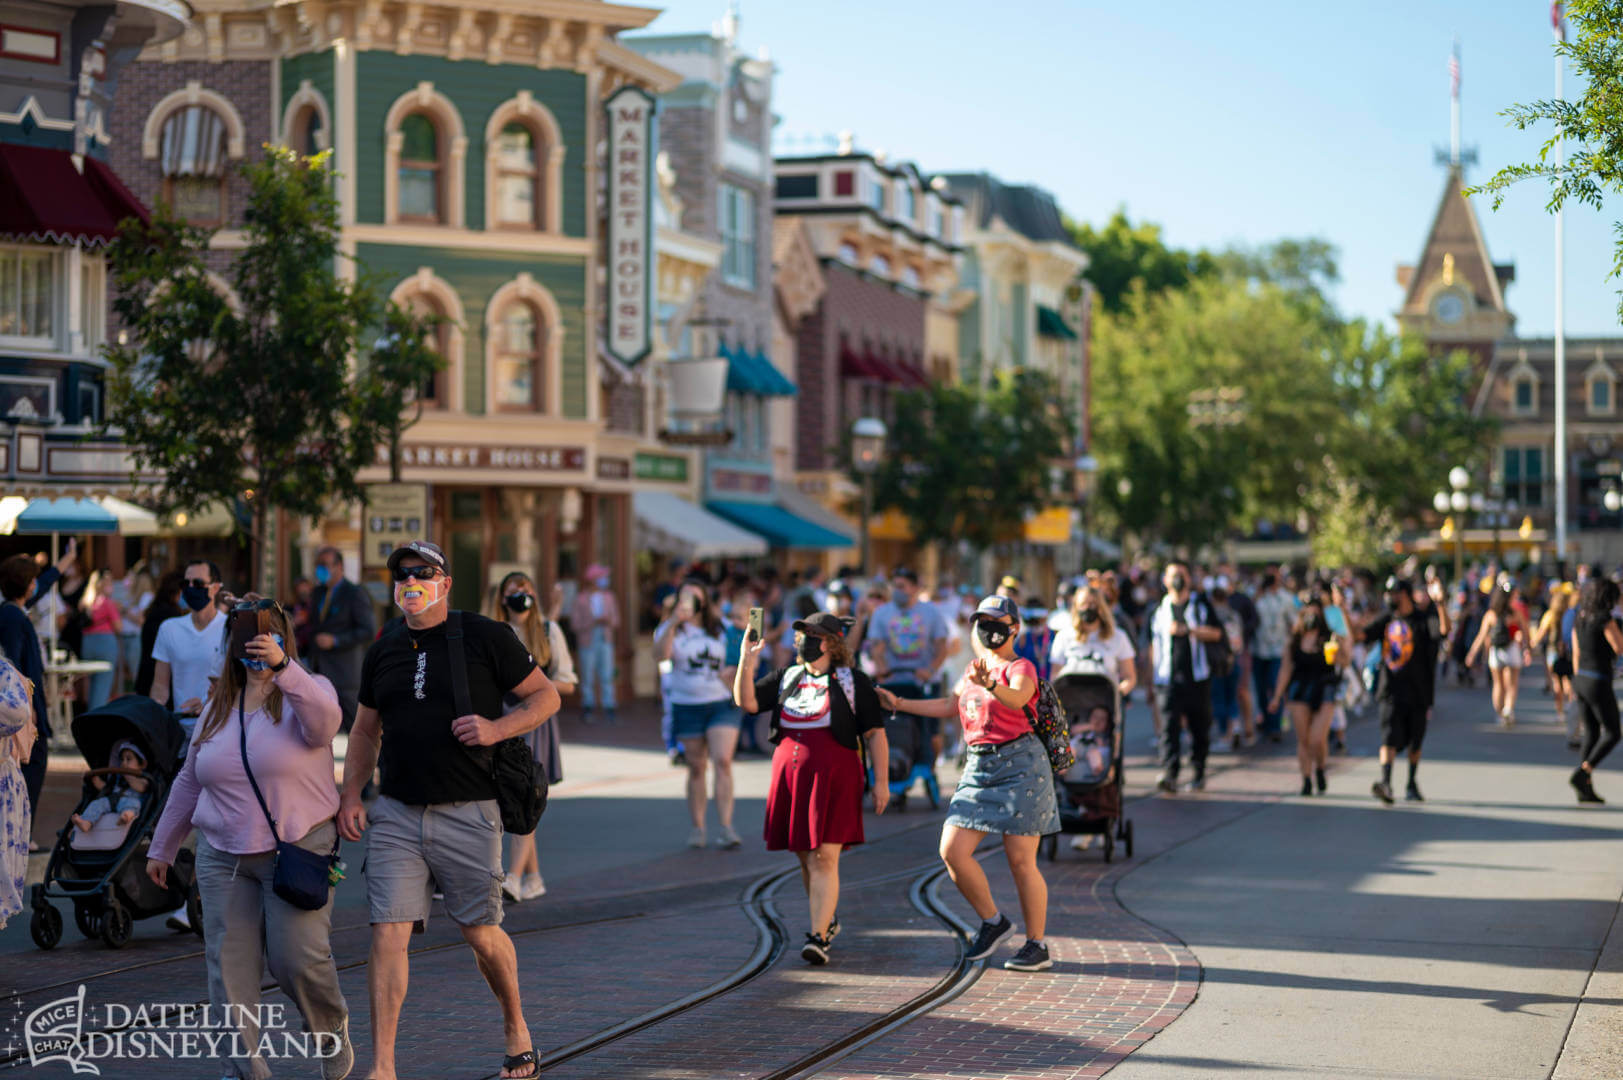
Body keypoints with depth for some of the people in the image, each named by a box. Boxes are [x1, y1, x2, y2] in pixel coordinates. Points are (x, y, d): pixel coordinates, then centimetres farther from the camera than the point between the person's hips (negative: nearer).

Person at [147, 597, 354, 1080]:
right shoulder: (218, 707, 14)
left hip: (299, 850, -5)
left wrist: (281, 667, -40)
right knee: (229, 966, -3)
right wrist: (162, 847, 26)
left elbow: (324, 720, -27)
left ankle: (332, 1026, 16)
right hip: (224, 856, 5)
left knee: (298, 958, -12)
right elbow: (189, 782, 23)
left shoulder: (305, 692, -1)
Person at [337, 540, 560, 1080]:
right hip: (396, 813, 3)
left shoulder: (486, 638, -2)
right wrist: (350, 796, 8)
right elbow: (365, 731, 21)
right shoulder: (383, 651, 11)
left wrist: (495, 729, -15)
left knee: (480, 932, 5)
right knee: (388, 932, -6)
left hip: (468, 813, -3)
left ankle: (515, 1024, 33)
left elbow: (546, 696, 2)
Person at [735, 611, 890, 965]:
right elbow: (746, 701, 4)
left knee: (824, 858, -12)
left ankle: (818, 937, -16)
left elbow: (874, 733, 1)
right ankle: (828, 919, 33)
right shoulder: (787, 678, 14)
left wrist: (881, 781, -4)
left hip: (834, 778, -5)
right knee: (805, 858, 13)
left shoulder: (853, 682, 2)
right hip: (790, 776, 5)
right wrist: (747, 661, -9)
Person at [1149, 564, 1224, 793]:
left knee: (1199, 727, 4)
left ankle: (1198, 773, 16)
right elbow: (1154, 643, 20)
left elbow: (1216, 632, -3)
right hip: (1169, 679, 1)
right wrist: (1155, 672, 15)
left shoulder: (1200, 604, 8)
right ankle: (1169, 774, -25)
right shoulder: (1160, 609, 14)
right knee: (1169, 725, -14)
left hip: (1197, 678, -1)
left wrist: (1188, 630, -14)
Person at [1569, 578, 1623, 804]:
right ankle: (1583, 772, -13)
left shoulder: (1579, 619, 8)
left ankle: (1586, 788, 11)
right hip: (1599, 683, -8)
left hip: (1581, 680, 8)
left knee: (1591, 733, 13)